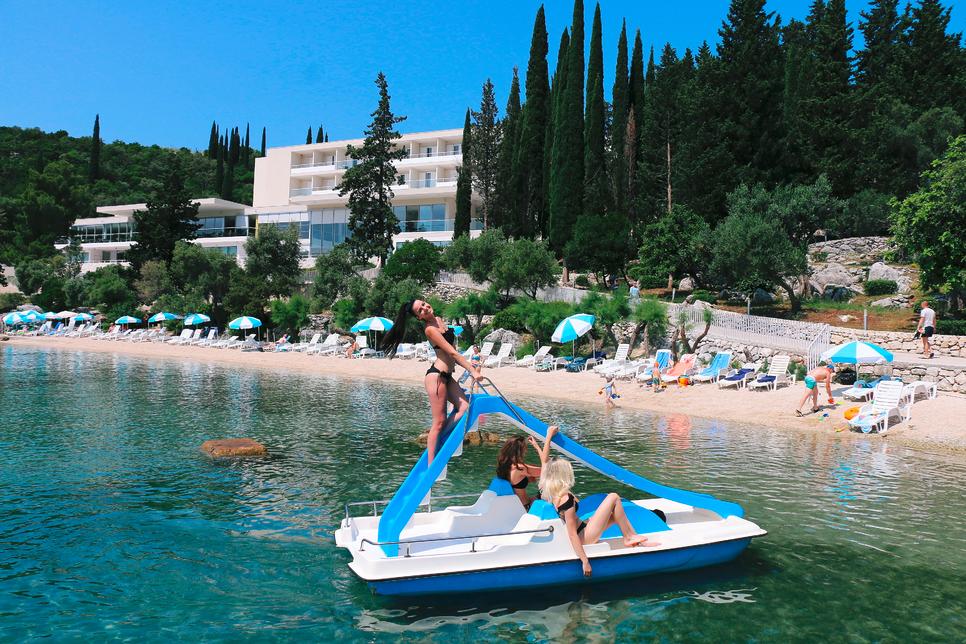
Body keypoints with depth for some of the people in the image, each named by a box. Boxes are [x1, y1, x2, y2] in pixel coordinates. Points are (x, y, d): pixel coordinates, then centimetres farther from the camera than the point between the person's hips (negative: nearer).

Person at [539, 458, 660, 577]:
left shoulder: (552, 493, -4)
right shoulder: (566, 499, -28)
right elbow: (572, 534, -29)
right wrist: (585, 561, -28)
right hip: (585, 537, -10)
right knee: (613, 498, -8)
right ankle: (629, 537, 6)